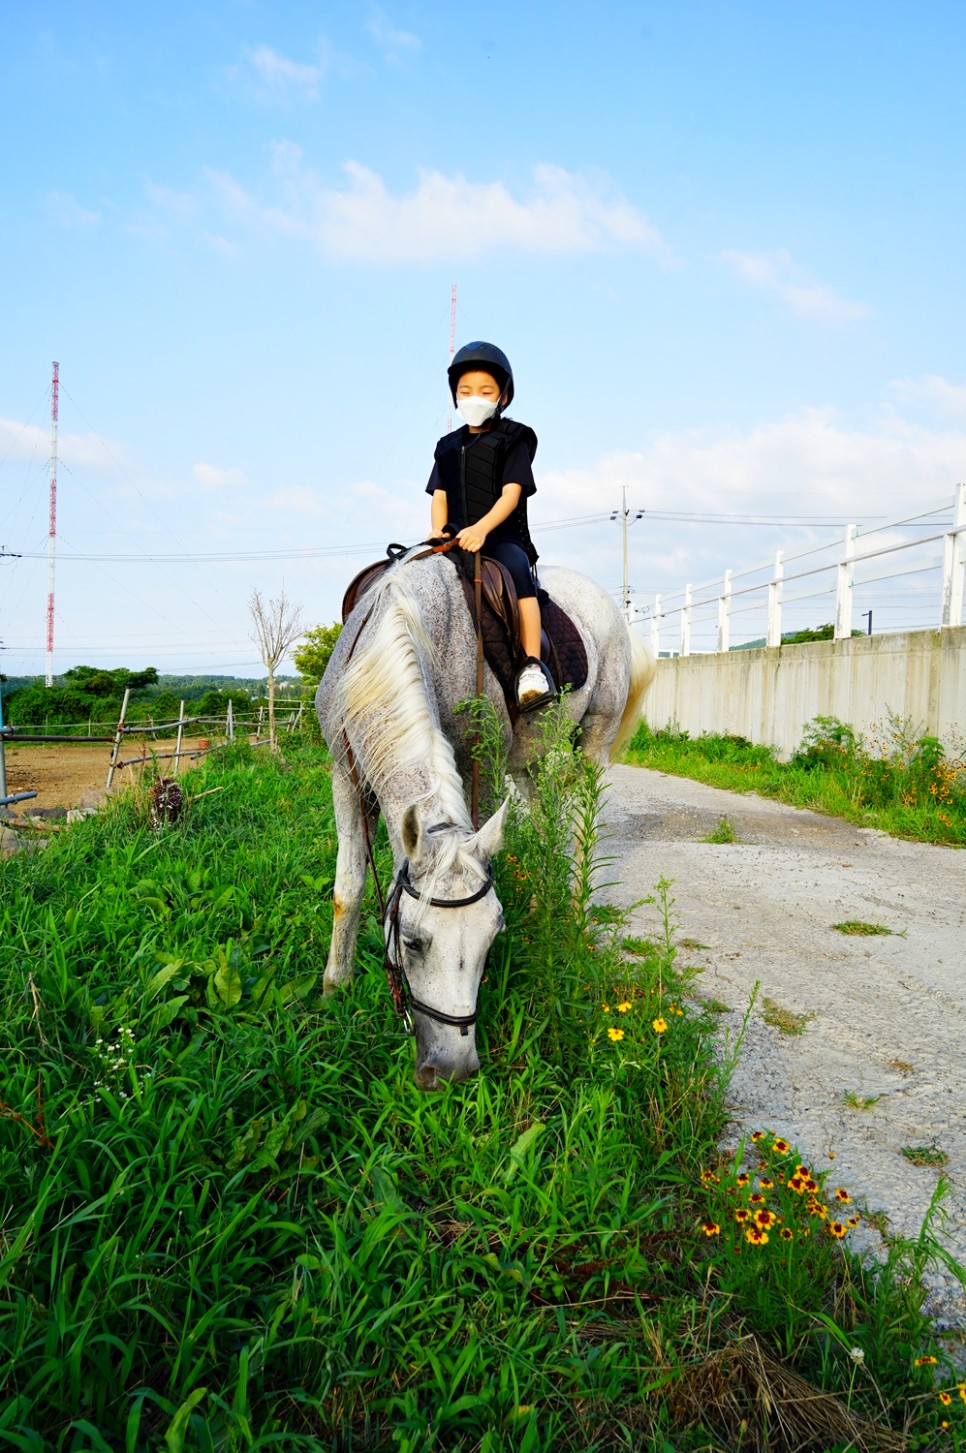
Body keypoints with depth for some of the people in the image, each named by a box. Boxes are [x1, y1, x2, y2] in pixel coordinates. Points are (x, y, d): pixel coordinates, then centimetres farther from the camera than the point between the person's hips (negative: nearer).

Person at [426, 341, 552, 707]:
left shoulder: (512, 441, 6)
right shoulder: (447, 447, 22)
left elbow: (511, 493, -7)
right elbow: (439, 496, 15)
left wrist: (481, 528, -24)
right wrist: (438, 532, -7)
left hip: (503, 537, -5)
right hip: (456, 540, 5)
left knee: (516, 569, -36)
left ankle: (533, 666, -39)